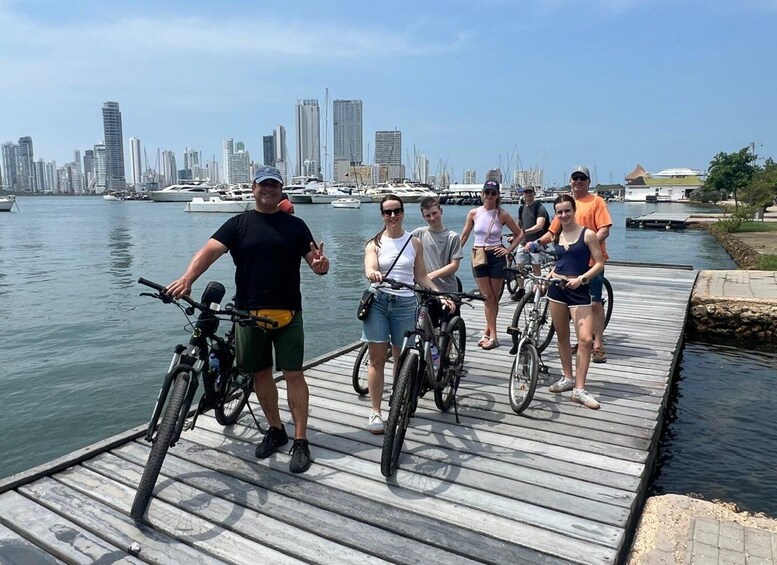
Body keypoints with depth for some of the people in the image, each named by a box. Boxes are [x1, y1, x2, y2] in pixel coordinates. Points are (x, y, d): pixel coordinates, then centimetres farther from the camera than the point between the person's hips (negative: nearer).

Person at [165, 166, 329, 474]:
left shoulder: (295, 225, 7)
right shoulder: (238, 224, 4)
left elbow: (314, 260, 4)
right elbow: (208, 251, -10)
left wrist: (320, 264, -21)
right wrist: (187, 278, -28)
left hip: (287, 312, -1)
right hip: (249, 312, 1)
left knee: (293, 374, -1)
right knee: (261, 373, 12)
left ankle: (300, 441, 9)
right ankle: (275, 429, 30)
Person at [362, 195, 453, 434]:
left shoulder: (414, 243, 7)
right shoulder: (375, 244, 3)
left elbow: (421, 276, 10)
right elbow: (370, 268, -16)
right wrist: (373, 274, -40)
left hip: (405, 304, 1)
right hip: (378, 301, -1)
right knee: (377, 359, 0)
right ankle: (375, 412, 9)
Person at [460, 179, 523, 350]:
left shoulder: (502, 214, -2)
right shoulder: (474, 213, 2)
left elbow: (519, 234, 5)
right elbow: (464, 236, 8)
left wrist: (508, 250, -4)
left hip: (496, 257, -1)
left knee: (494, 298, 6)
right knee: (488, 297, 1)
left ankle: (488, 332, 18)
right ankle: (492, 335, 7)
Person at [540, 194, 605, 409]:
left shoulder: (587, 234, -5)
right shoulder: (557, 236, 10)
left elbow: (599, 264, -6)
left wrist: (581, 278, -19)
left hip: (579, 291, -5)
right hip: (557, 288, 5)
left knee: (585, 339, -12)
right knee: (562, 336, 12)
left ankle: (579, 389, -5)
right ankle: (568, 378, 27)